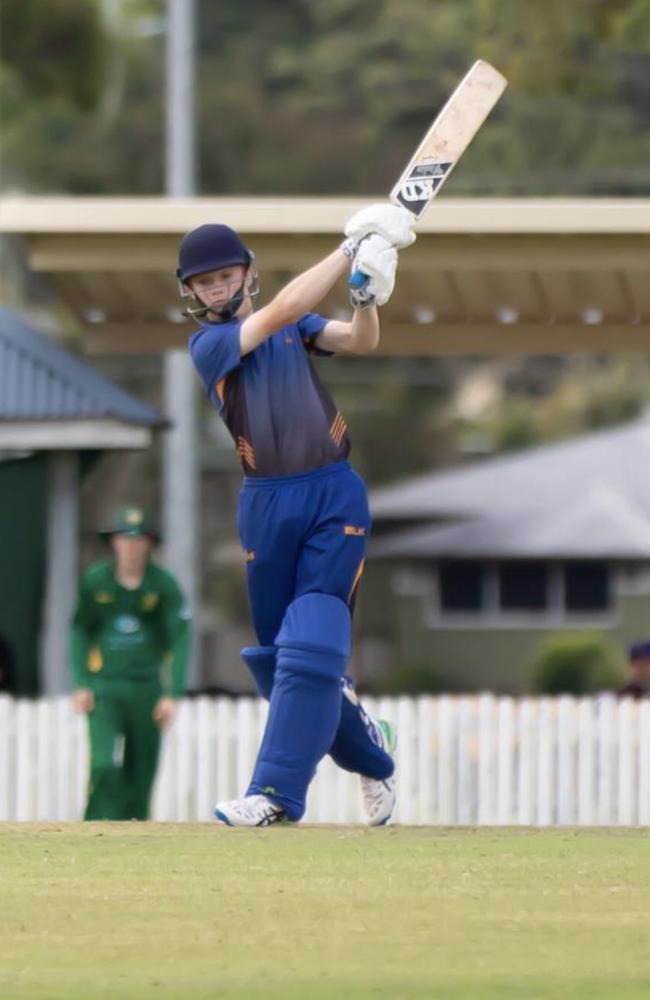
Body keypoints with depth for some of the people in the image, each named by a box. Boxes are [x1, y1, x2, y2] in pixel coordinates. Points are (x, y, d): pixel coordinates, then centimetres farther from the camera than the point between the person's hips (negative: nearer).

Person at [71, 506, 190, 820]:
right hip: (103, 688, -1)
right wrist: (80, 685, -1)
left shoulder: (164, 584, -3)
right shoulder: (95, 580, 0)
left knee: (140, 778, 2)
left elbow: (180, 639, -5)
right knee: (105, 767, -17)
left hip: (146, 688, 1)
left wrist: (173, 695, -13)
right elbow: (80, 631, 8)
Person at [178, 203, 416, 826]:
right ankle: (367, 747, 29)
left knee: (310, 646, -13)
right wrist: (352, 247, -18)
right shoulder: (207, 345, -2)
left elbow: (358, 342, -5)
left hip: (335, 495, 0)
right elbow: (281, 312, -16)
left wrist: (367, 293, -26)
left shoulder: (294, 325, 9)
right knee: (275, 653, 6)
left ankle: (277, 791, -16)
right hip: (267, 504, 0)